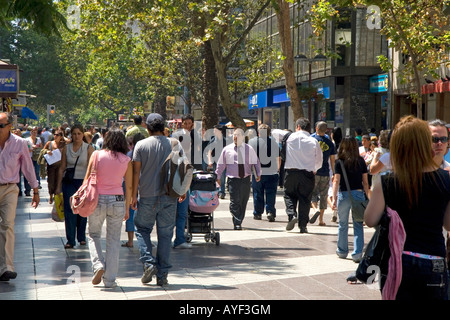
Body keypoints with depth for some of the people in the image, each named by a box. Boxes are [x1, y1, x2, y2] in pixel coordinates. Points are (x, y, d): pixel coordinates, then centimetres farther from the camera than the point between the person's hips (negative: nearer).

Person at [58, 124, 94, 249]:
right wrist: (59, 186, 7)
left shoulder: (88, 148, -1)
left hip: (83, 182, -1)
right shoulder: (66, 148, 5)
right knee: (69, 211, -6)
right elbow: (62, 168, 9)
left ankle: (81, 237, 22)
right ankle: (70, 240, -5)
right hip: (69, 182, 1)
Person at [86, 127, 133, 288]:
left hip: (97, 199, -1)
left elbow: (87, 179, -2)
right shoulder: (127, 160, 0)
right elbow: (129, 187, 4)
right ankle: (110, 279, 9)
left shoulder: (97, 155, -3)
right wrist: (127, 208, 12)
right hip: (117, 201, 1)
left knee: (93, 235, 18)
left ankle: (98, 265, -5)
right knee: (113, 240, 9)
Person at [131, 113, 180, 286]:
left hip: (147, 196, -1)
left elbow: (136, 172, -4)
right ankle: (162, 275, 5)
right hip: (169, 196, 1)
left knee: (142, 229, 15)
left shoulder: (141, 145, -3)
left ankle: (148, 263, -5)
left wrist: (134, 195, 2)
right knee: (165, 234, 6)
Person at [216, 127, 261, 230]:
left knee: (243, 202, 7)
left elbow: (256, 162, 13)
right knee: (235, 202, -12)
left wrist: (258, 174, 1)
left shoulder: (249, 149, 8)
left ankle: (239, 222, 19)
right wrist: (218, 176, 9)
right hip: (233, 179, -2)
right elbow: (221, 164, 11)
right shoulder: (227, 149, 5)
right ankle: (237, 224, -9)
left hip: (246, 179, 2)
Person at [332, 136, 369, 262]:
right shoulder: (361, 161, 3)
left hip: (344, 195, -1)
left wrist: (334, 198, -10)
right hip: (358, 194, 1)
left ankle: (342, 251, 25)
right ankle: (357, 253, -6)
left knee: (343, 224, 14)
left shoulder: (340, 162, -4)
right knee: (358, 224, 4)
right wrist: (366, 197, 11)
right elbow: (365, 181, 5)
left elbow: (336, 181, -9)